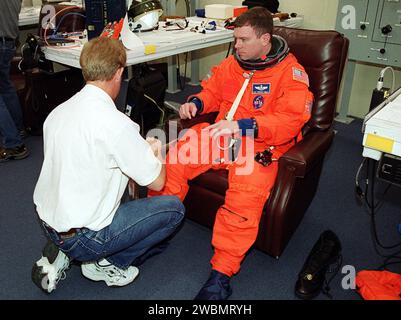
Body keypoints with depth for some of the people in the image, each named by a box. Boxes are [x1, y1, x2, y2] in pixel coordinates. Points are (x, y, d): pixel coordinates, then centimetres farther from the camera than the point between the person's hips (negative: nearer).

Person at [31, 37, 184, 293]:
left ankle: (63, 255, 14)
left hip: (48, 222, 8)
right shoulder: (115, 123, -23)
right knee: (174, 207, 1)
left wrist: (139, 149, 20)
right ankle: (106, 264, 5)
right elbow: (156, 182, -14)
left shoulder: (58, 112, 2)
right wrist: (153, 153, 8)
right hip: (82, 238, -8)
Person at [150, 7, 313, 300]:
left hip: (259, 144, -5)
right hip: (220, 133, 6)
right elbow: (212, 91, 27)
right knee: (172, 160, -13)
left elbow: (291, 121, -16)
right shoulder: (233, 63, 13)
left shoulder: (291, 72, -5)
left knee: (246, 195, -32)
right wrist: (195, 103, 2)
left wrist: (242, 126, -27)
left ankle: (222, 274, -19)